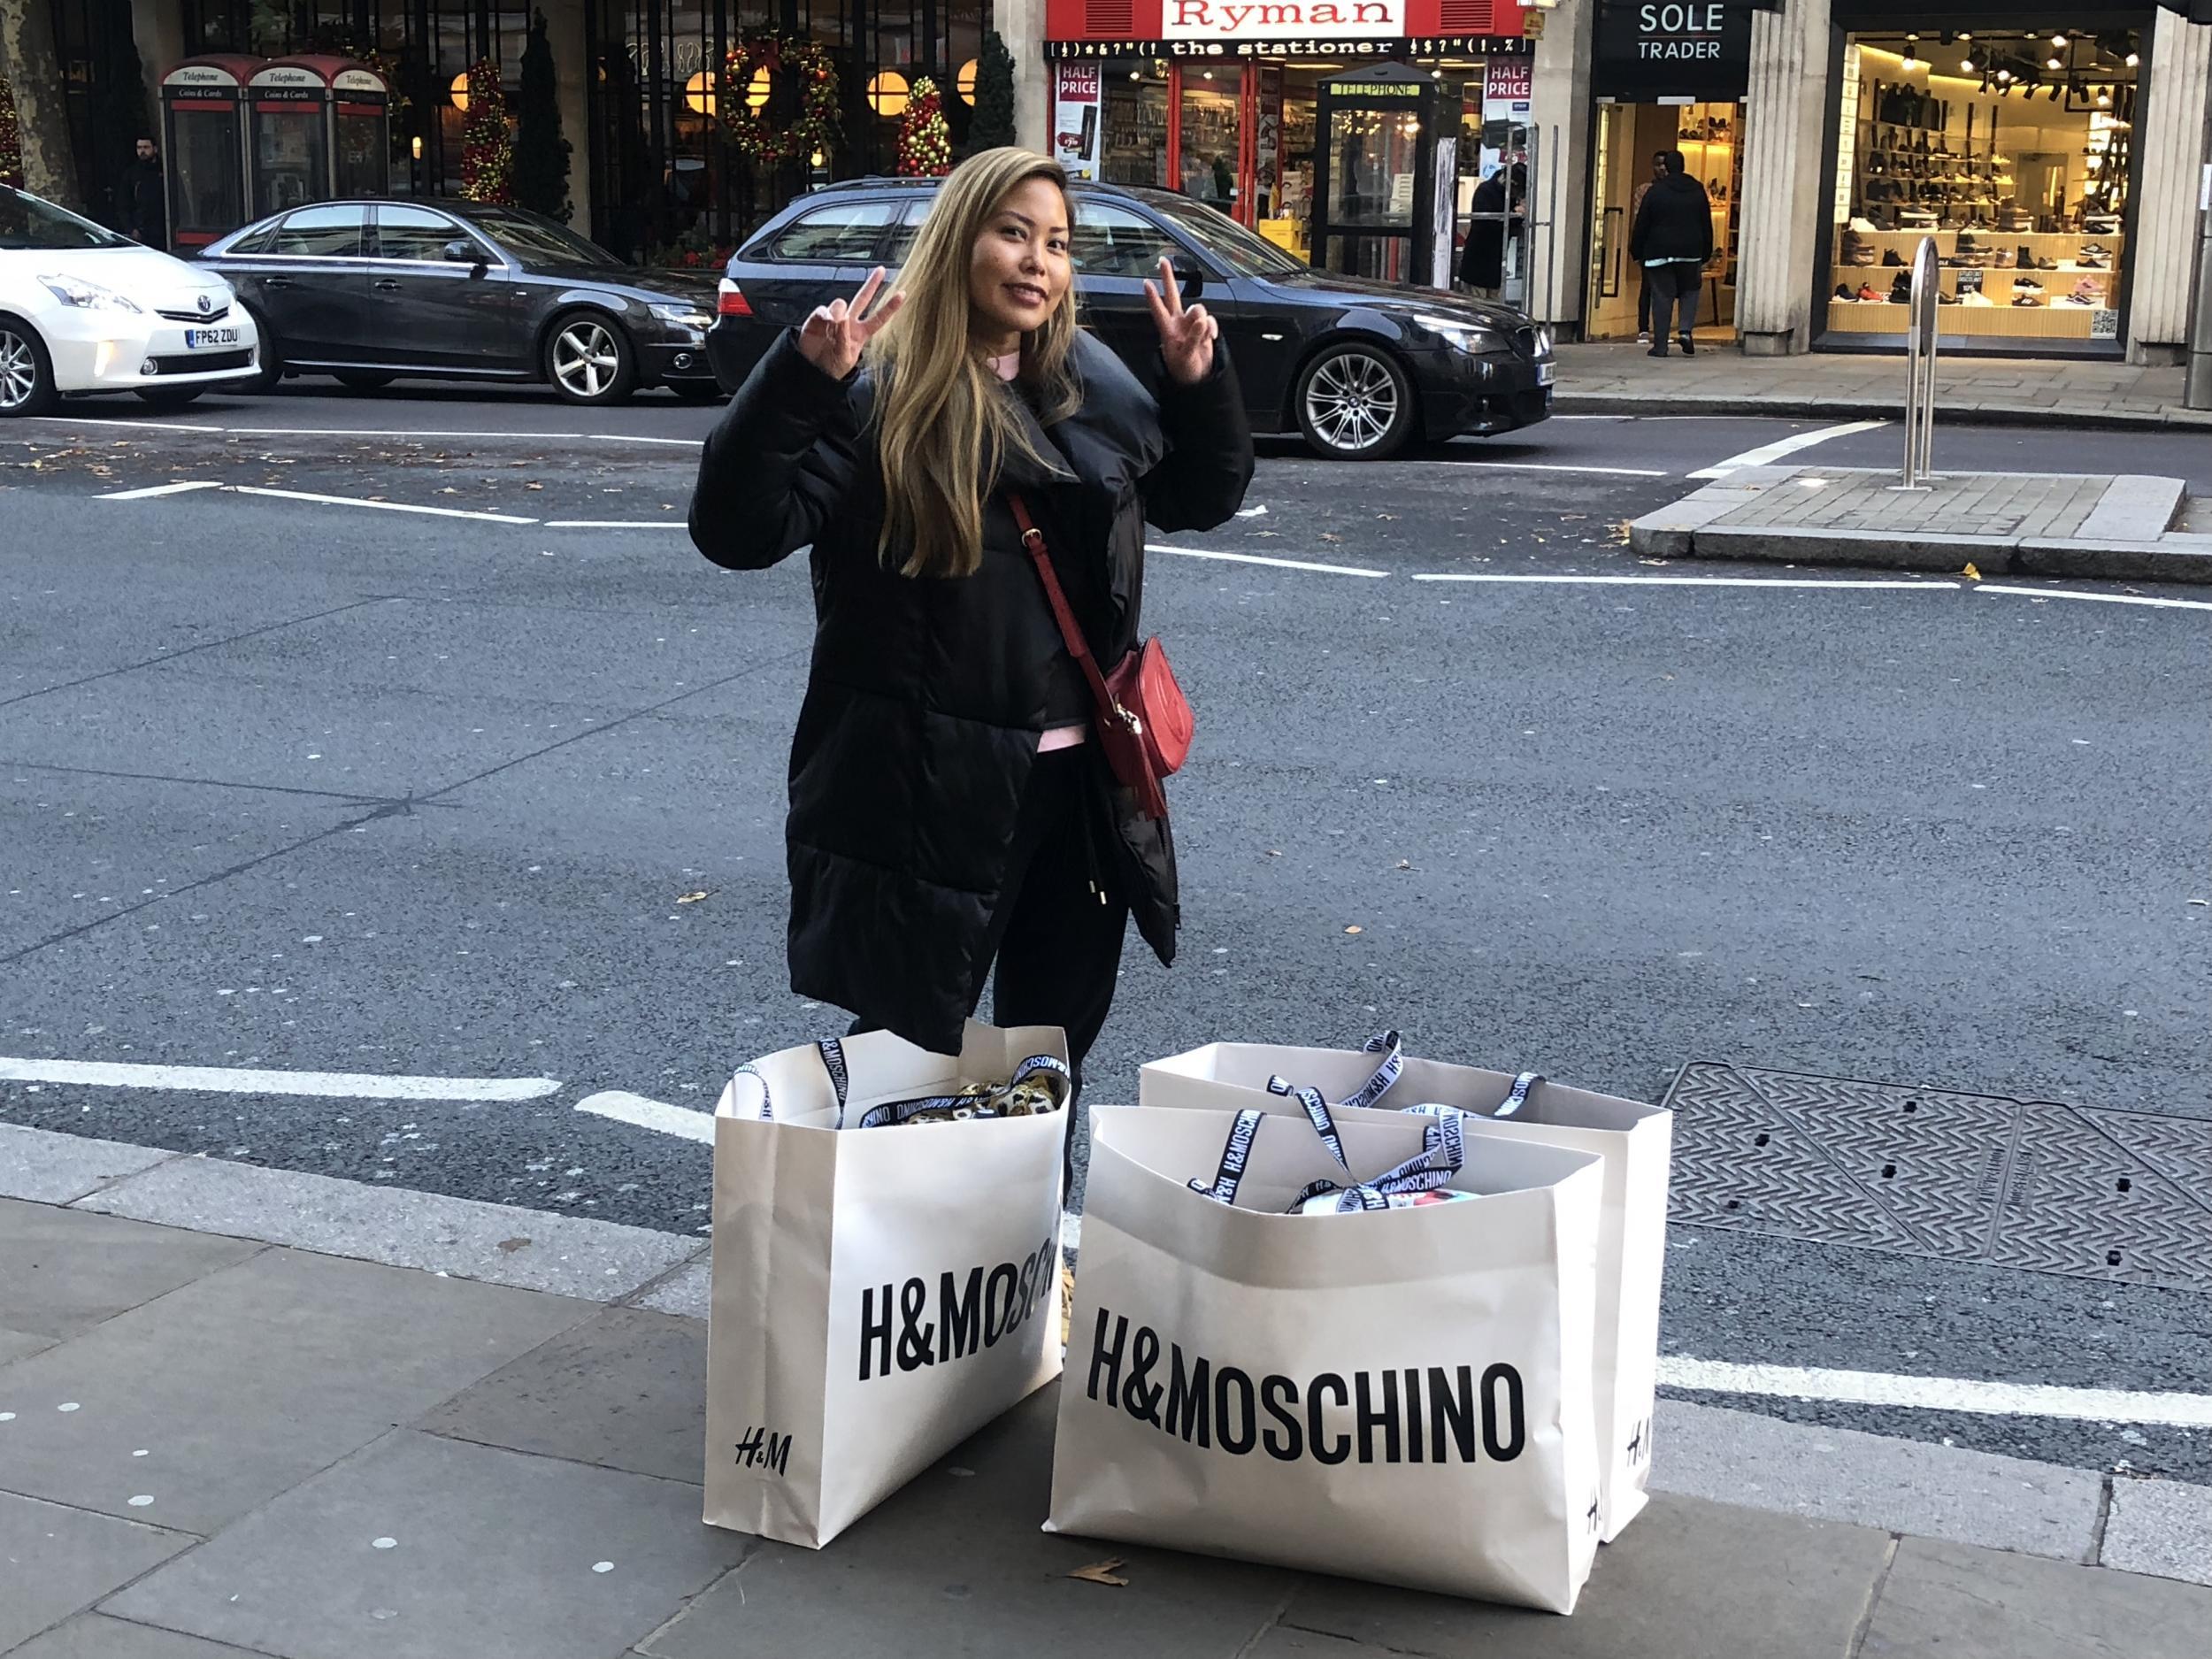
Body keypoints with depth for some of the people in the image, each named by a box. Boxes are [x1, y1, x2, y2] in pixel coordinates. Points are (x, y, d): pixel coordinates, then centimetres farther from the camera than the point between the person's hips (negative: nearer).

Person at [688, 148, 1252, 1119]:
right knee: (910, 1050, 6)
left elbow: (1201, 501, 20)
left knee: (1058, 1051, 19)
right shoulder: (877, 393, -11)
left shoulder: (1094, 385, 7)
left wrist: (1200, 384, 3)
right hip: (927, 785, -5)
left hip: (1081, 779, 6)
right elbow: (737, 532, -20)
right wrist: (800, 382, -31)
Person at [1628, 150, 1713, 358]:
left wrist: (1637, 253, 6)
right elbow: (1707, 226, 10)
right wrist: (1705, 255, 16)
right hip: (1690, 253, 2)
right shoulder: (1698, 191, 6)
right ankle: (1686, 330, -4)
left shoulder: (1655, 191, -4)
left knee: (1662, 298, 0)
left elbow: (1641, 225, -2)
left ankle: (1660, 346, -1)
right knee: (1689, 291, 18)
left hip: (1660, 253, -2)